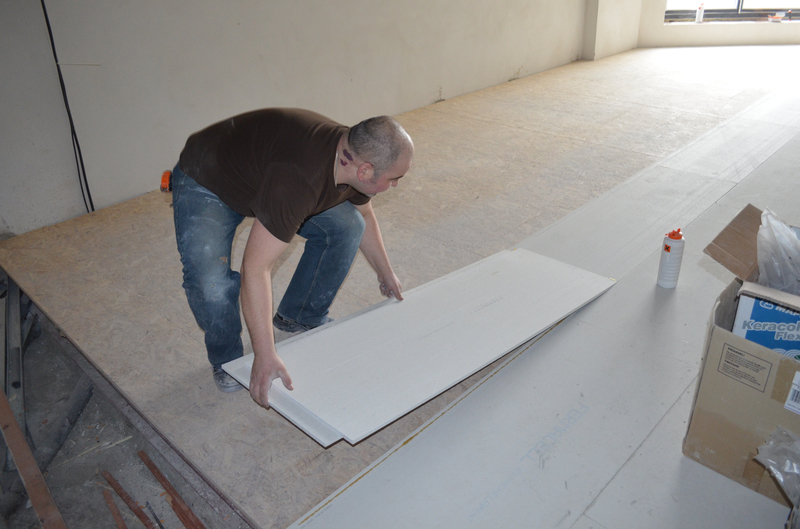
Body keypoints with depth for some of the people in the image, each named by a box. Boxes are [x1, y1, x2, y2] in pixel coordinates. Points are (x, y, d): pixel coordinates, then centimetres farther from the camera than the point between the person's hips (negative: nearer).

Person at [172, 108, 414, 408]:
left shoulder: (355, 156, -16)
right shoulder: (300, 178, -44)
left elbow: (364, 216, 7)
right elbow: (256, 270, -43)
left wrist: (385, 273, 17)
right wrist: (265, 357, -41)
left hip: (263, 170, 7)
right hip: (205, 184, -7)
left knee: (346, 226, -5)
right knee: (211, 284, -28)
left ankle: (300, 317, 14)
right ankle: (226, 359, 5)